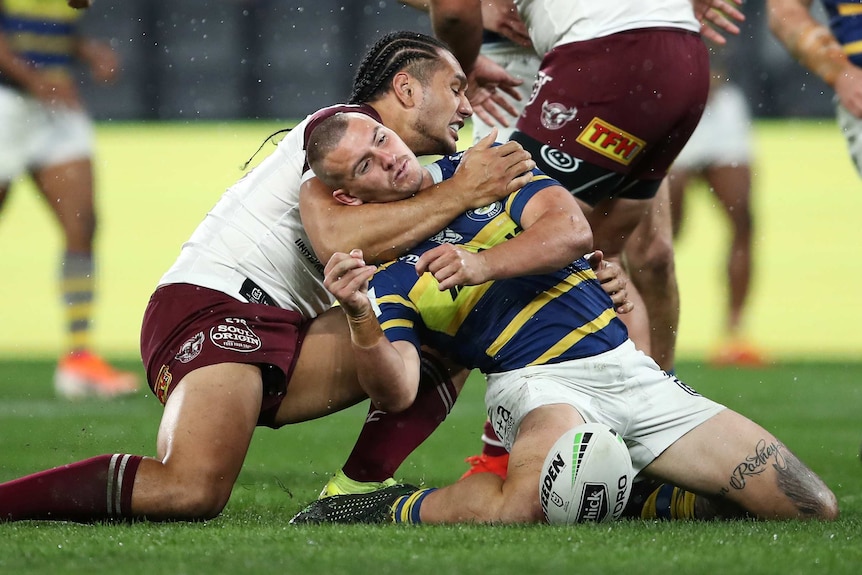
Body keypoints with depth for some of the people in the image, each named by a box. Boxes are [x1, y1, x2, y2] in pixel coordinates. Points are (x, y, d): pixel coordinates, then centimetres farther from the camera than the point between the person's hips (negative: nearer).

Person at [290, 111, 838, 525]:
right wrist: (360, 319, -30)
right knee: (527, 502, -43)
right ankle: (393, 509, -15)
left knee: (812, 506, -7)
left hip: (626, 363, 4)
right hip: (536, 380, -4)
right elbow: (398, 389, -12)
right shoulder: (384, 274, 3)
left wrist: (481, 265, -20)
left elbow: (572, 230, -5)